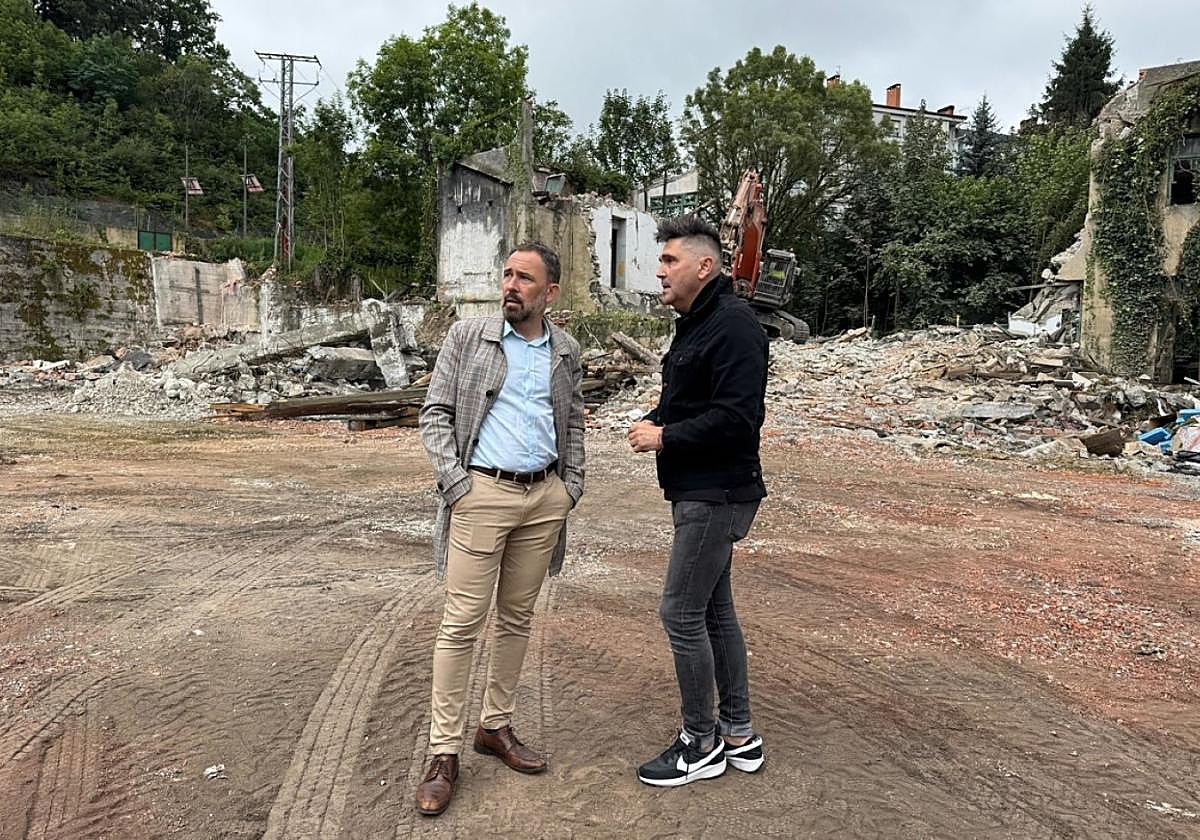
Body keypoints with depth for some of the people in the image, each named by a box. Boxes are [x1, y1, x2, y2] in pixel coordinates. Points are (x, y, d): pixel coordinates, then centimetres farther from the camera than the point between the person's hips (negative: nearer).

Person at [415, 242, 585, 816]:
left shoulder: (566, 352, 9)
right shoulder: (467, 336, 0)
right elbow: (435, 413, -1)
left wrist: (571, 487, 7)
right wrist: (454, 481, -10)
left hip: (545, 498, 4)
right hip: (482, 493, -3)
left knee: (517, 618, 12)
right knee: (462, 623, -3)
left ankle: (496, 726, 28)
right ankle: (444, 751, 7)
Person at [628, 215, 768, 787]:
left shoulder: (733, 326, -17)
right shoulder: (695, 323, 16)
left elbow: (738, 416, -25)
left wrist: (666, 438, -17)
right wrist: (653, 421, 3)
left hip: (717, 493, -11)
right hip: (698, 490, 11)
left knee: (681, 612, -4)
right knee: (714, 610, 16)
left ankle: (701, 744, 13)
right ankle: (738, 735, 29)